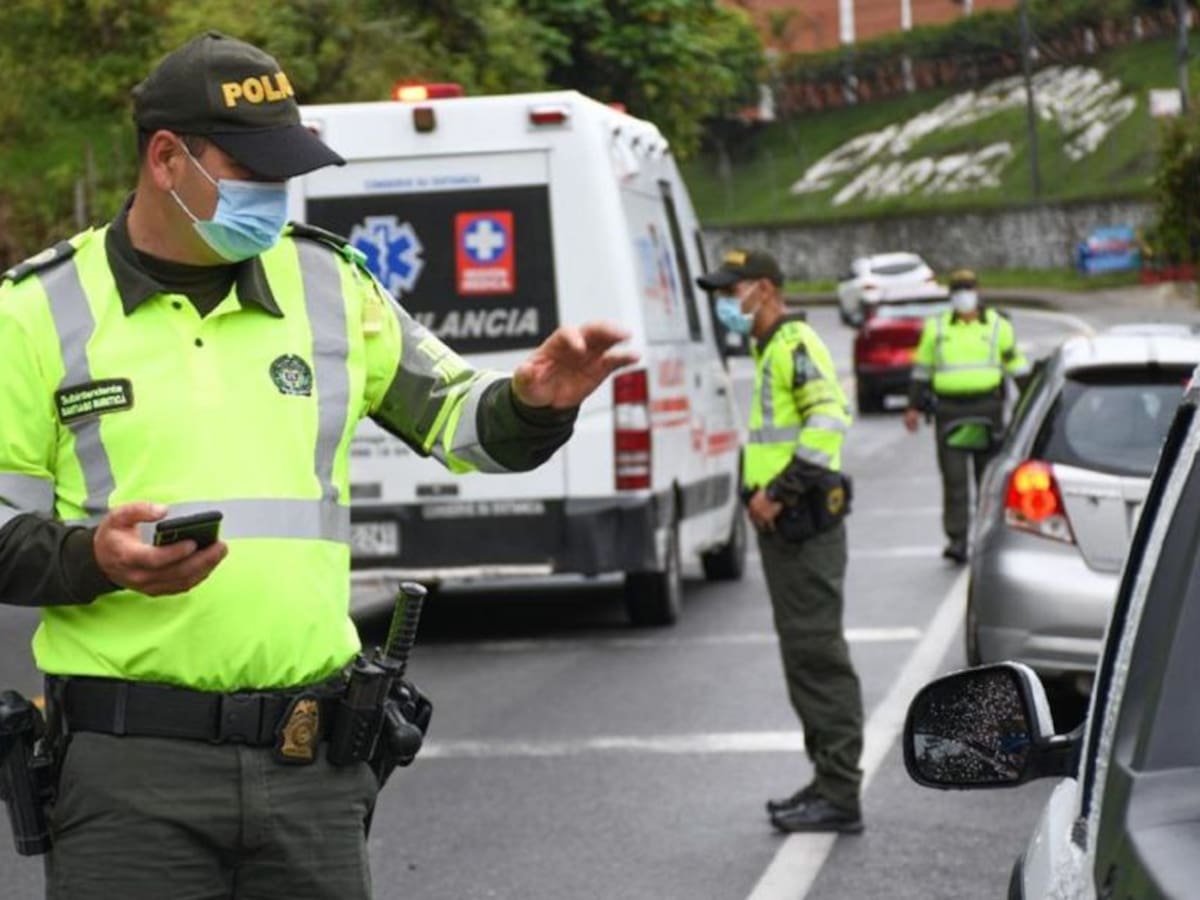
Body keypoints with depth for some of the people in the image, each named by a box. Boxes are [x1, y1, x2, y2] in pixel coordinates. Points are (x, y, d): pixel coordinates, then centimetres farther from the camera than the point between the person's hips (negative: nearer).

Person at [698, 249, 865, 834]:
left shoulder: (795, 344, -12)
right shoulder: (772, 347, 20)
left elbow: (829, 419, -25)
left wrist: (779, 491, -22)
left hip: (802, 523, -11)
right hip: (785, 524, 11)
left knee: (817, 654, -9)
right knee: (806, 653, 14)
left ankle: (839, 796, -7)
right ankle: (829, 783, 21)